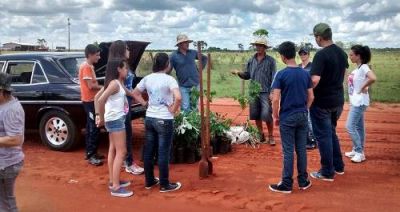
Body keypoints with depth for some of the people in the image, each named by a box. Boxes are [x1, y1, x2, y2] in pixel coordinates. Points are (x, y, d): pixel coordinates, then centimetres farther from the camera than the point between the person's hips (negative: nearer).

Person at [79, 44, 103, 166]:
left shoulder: (89, 66, 15)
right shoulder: (86, 67, -16)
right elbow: (91, 85, -21)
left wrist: (101, 87, 4)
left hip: (91, 100, 10)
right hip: (90, 101, -10)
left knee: (91, 128, 14)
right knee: (94, 128, -8)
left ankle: (90, 153, 22)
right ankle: (91, 156, -4)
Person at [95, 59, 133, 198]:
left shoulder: (118, 83, 11)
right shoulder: (115, 83, -17)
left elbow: (97, 96, 19)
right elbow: (100, 100, -28)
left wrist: (99, 115, 15)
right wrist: (102, 118, -19)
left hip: (114, 119, 10)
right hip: (116, 120, -10)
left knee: (113, 150, 16)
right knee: (121, 152, -7)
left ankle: (113, 181, 26)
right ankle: (116, 187, -4)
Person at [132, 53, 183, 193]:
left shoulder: (147, 78, 4)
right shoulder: (169, 79, -15)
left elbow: (135, 93, 14)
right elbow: (178, 97, -29)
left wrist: (145, 104, 11)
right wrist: (173, 110, -13)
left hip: (149, 118, 6)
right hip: (164, 120, -6)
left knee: (149, 151, 14)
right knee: (163, 153, 3)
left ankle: (149, 181, 26)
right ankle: (164, 185, 13)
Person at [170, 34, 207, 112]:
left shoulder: (193, 53, 5)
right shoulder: (174, 56, -6)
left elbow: (204, 58, 20)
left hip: (195, 85, 3)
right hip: (183, 86, -3)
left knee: (194, 107, 10)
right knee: (185, 108, -6)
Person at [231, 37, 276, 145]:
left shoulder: (270, 60, -2)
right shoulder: (251, 60, 10)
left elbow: (273, 78, -4)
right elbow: (247, 75, 12)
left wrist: (272, 93, -11)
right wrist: (239, 73, -7)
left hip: (265, 92, -4)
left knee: (267, 115, -7)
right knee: (256, 116, 9)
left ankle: (271, 136, 8)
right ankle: (261, 136, 23)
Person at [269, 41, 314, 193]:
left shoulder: (281, 75, -12)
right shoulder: (305, 74, 3)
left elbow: (275, 99, -15)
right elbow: (311, 97, 6)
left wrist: (276, 117, -3)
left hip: (287, 117, -4)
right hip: (302, 116, 5)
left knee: (288, 151, 1)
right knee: (301, 149, 12)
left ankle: (286, 184, 8)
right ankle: (303, 181, 21)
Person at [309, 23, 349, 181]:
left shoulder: (321, 55, -21)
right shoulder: (342, 53, 5)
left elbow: (315, 80, -30)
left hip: (322, 101, -8)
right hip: (338, 99, 8)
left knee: (323, 136, 3)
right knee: (331, 132, 22)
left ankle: (327, 172, 11)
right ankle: (338, 166, 29)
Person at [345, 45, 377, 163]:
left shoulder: (364, 67, -18)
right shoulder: (357, 68, 9)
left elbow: (373, 78, -34)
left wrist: (363, 88, -22)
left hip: (360, 102, -10)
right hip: (355, 101, 10)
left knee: (350, 126, -9)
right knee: (358, 127, 14)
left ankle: (359, 152, -1)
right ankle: (357, 150, 23)